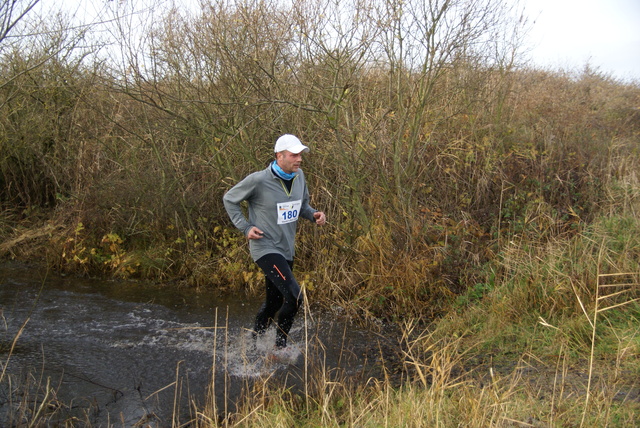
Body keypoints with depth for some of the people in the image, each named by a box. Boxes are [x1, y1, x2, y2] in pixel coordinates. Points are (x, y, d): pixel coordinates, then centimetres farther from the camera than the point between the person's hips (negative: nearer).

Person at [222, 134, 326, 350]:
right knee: (294, 296, -19)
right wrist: (245, 227, -11)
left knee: (274, 302, 18)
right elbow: (229, 199, -4)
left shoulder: (299, 176, 1)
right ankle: (280, 345, 2)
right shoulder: (258, 180, -18)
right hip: (265, 248, -7)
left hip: (286, 250, 7)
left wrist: (314, 214, -5)